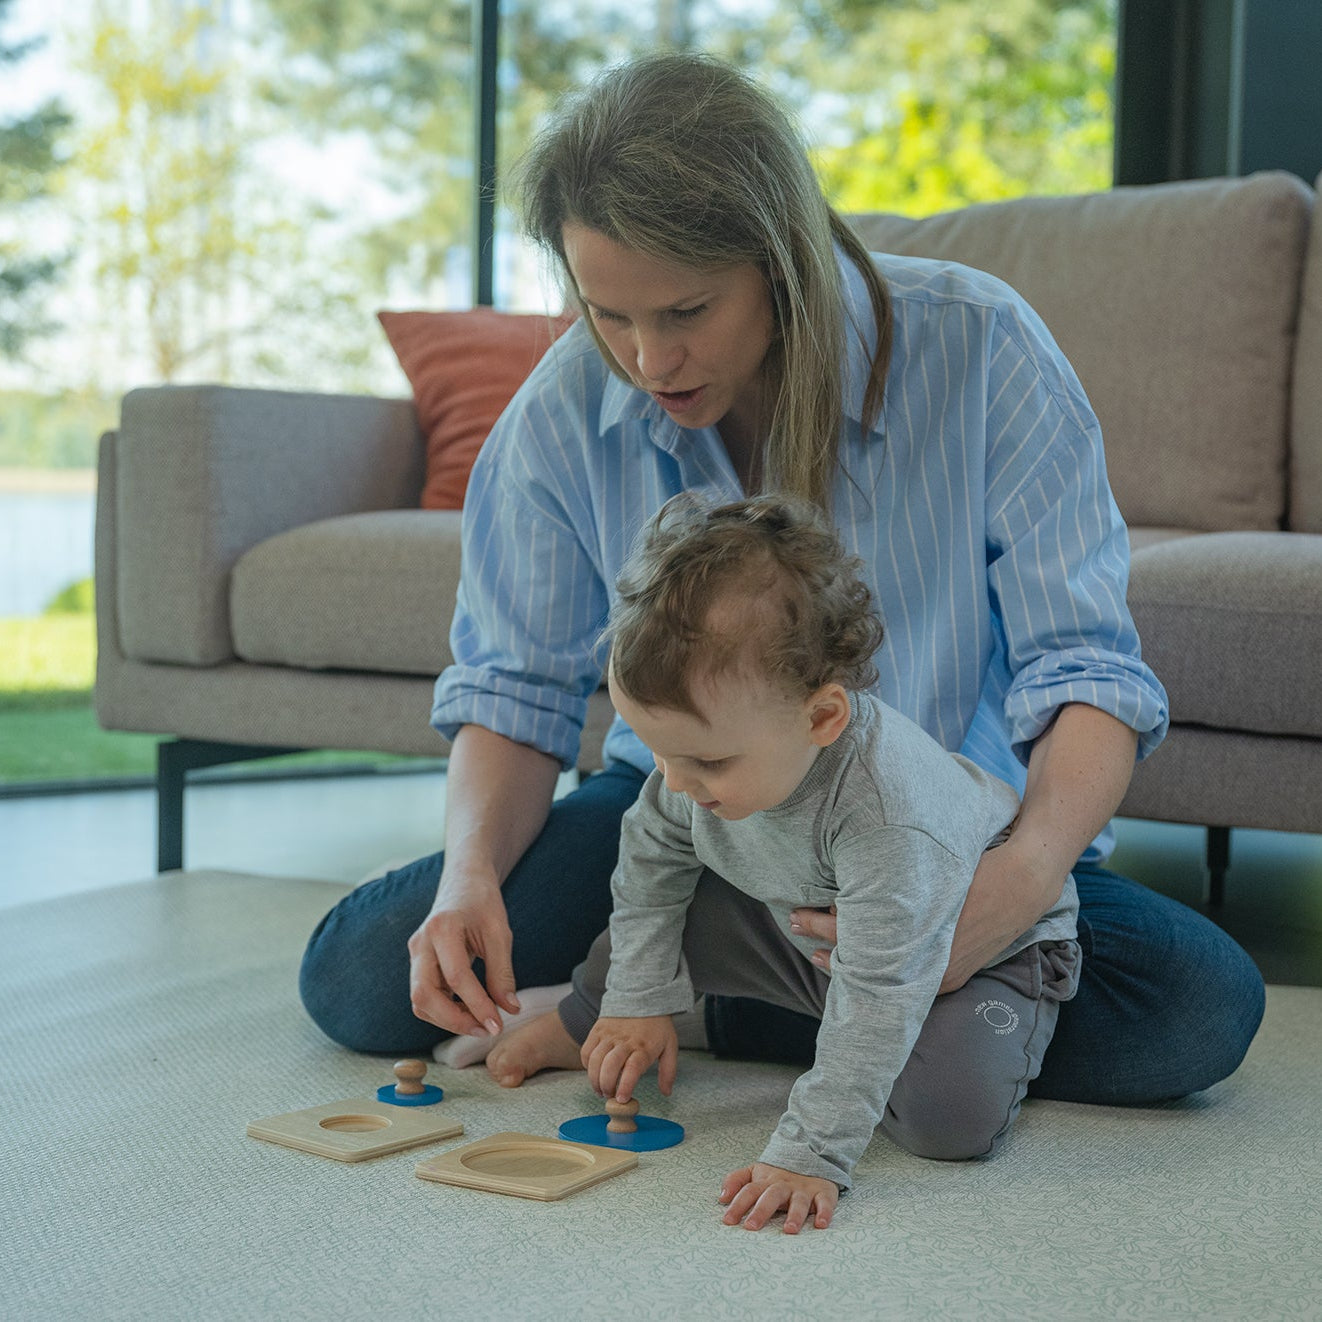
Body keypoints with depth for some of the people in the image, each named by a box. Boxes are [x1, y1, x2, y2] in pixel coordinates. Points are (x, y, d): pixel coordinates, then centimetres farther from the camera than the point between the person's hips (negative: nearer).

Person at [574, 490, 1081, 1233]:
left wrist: (812, 1156, -45)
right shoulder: (713, 744, -23)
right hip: (802, 921, 6)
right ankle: (574, 1027, 26)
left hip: (981, 941, -5)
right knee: (622, 956, -6)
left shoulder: (888, 814, -45)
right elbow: (654, 852, -3)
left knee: (951, 1115, -31)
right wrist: (637, 1004, -1)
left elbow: (879, 992, -43)